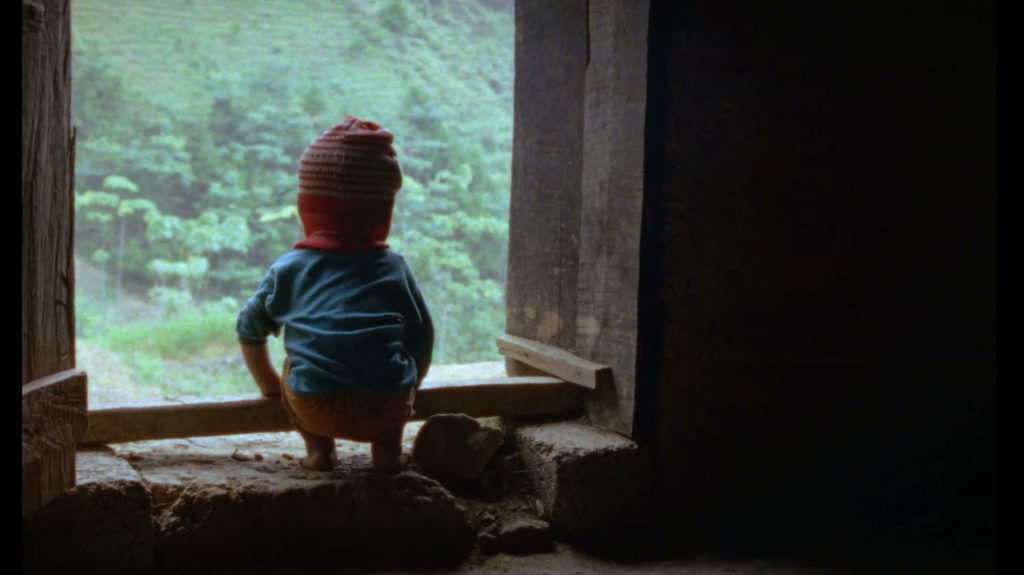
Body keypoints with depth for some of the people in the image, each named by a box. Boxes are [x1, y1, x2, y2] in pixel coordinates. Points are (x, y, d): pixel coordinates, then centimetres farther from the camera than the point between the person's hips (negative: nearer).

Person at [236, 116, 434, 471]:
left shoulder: (288, 269, 13)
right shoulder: (394, 268, 14)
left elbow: (249, 330, 23)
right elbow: (422, 337, 19)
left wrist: (270, 385, 36)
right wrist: (408, 388, 34)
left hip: (315, 410, 0)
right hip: (387, 409, 0)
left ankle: (318, 448, 17)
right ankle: (387, 448, 20)